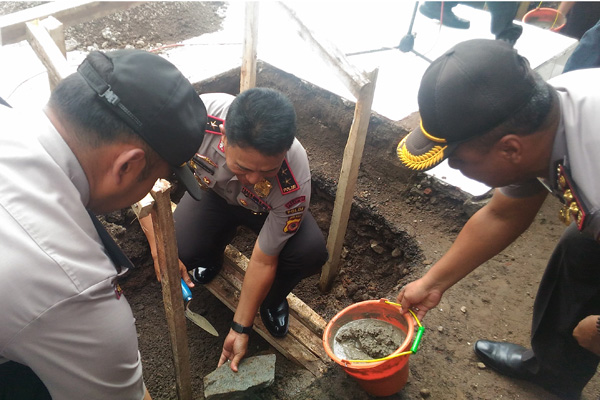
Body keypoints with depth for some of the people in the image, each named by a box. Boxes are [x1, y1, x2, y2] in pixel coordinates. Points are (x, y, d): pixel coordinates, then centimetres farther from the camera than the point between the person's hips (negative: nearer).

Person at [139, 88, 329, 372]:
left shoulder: (295, 185, -40)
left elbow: (263, 261, -26)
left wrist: (240, 329, -16)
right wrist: (160, 249, -32)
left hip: (266, 209, -1)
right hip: (214, 191, 2)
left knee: (311, 252, -28)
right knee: (182, 251, -25)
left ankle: (273, 298, 8)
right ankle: (211, 257, 15)